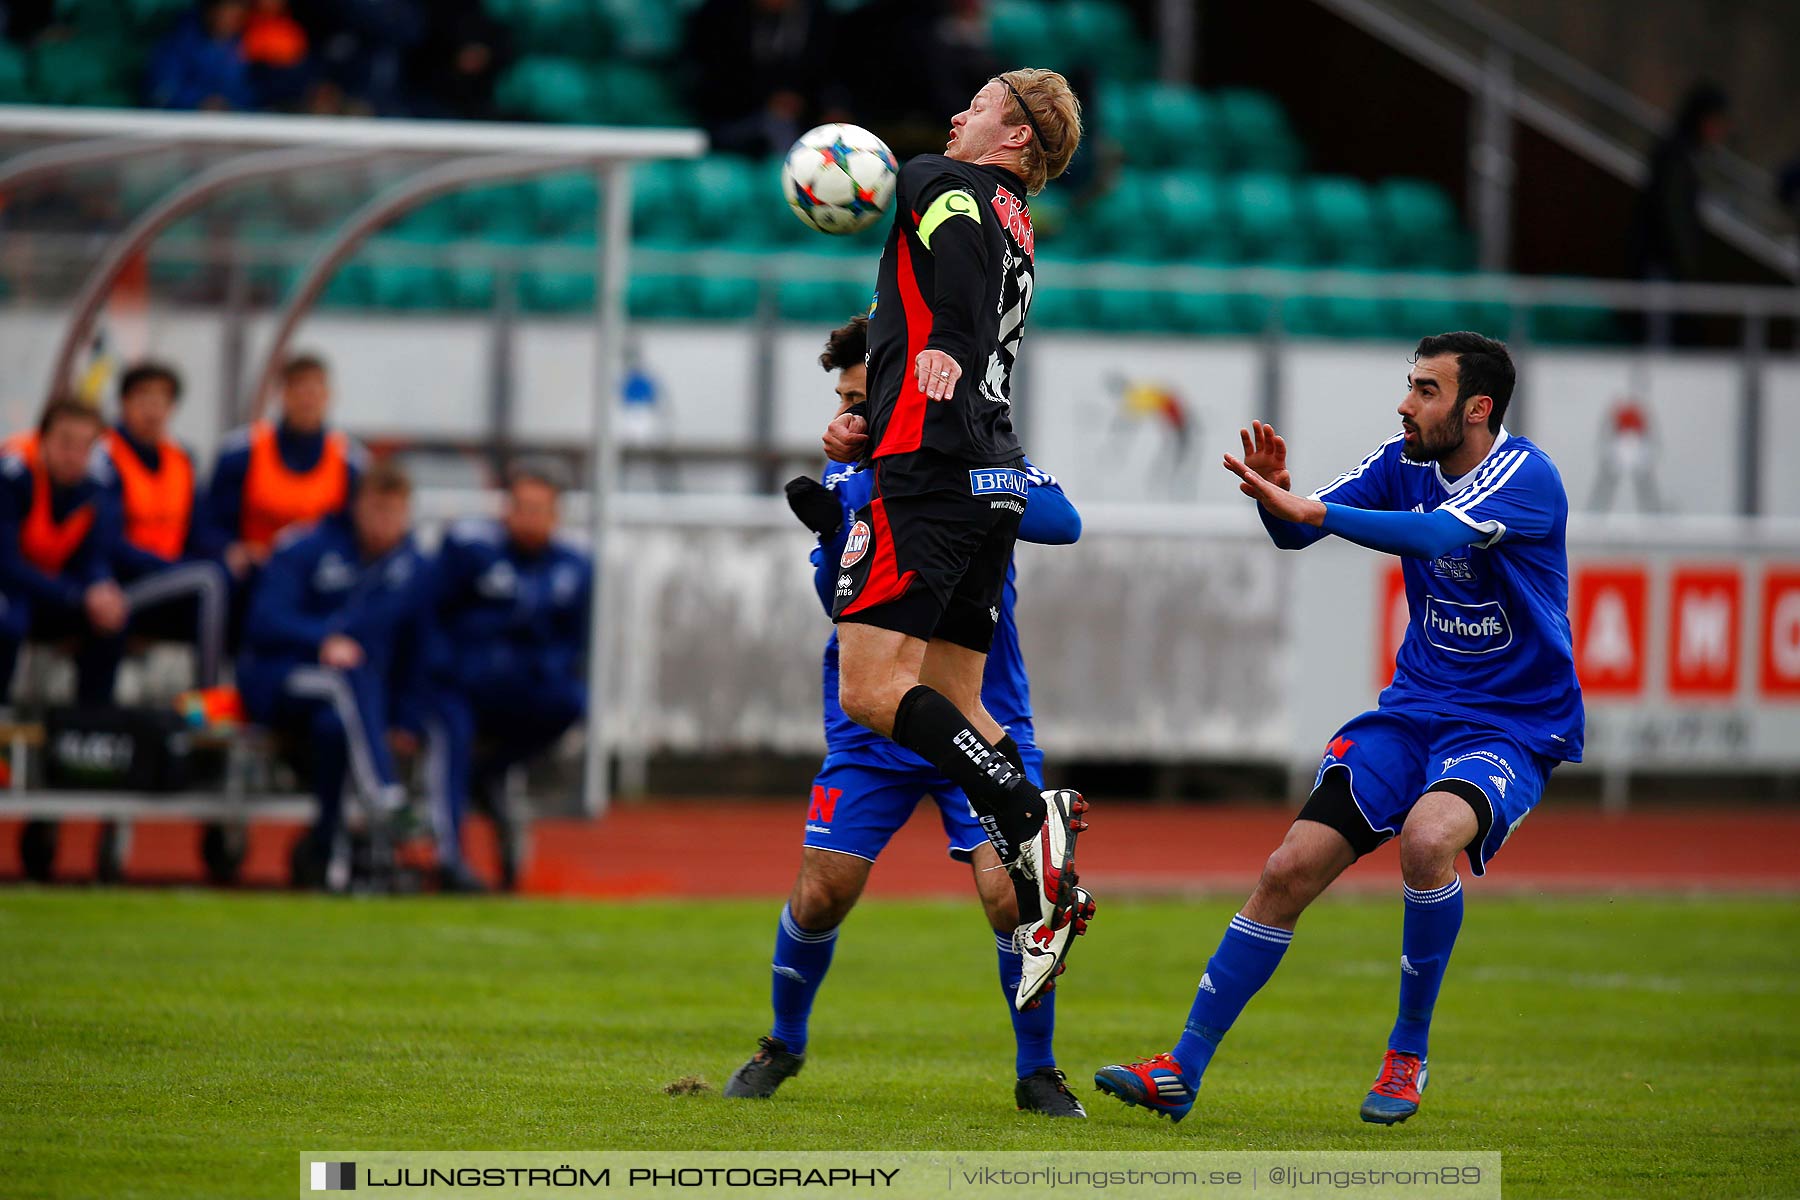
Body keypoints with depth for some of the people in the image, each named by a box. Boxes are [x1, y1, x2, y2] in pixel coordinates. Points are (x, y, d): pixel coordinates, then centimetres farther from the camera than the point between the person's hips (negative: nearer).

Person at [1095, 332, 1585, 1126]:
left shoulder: (1527, 478, -18)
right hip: (1414, 709, 6)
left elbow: (1439, 535, -35)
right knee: (1289, 870, -7)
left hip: (1513, 727, -6)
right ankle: (1182, 1073, 0)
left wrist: (1309, 509, -39)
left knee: (1427, 838, -34)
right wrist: (1277, 499, -27)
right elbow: (1294, 531, -4)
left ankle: (1408, 1053, -13)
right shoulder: (1403, 464, 1)